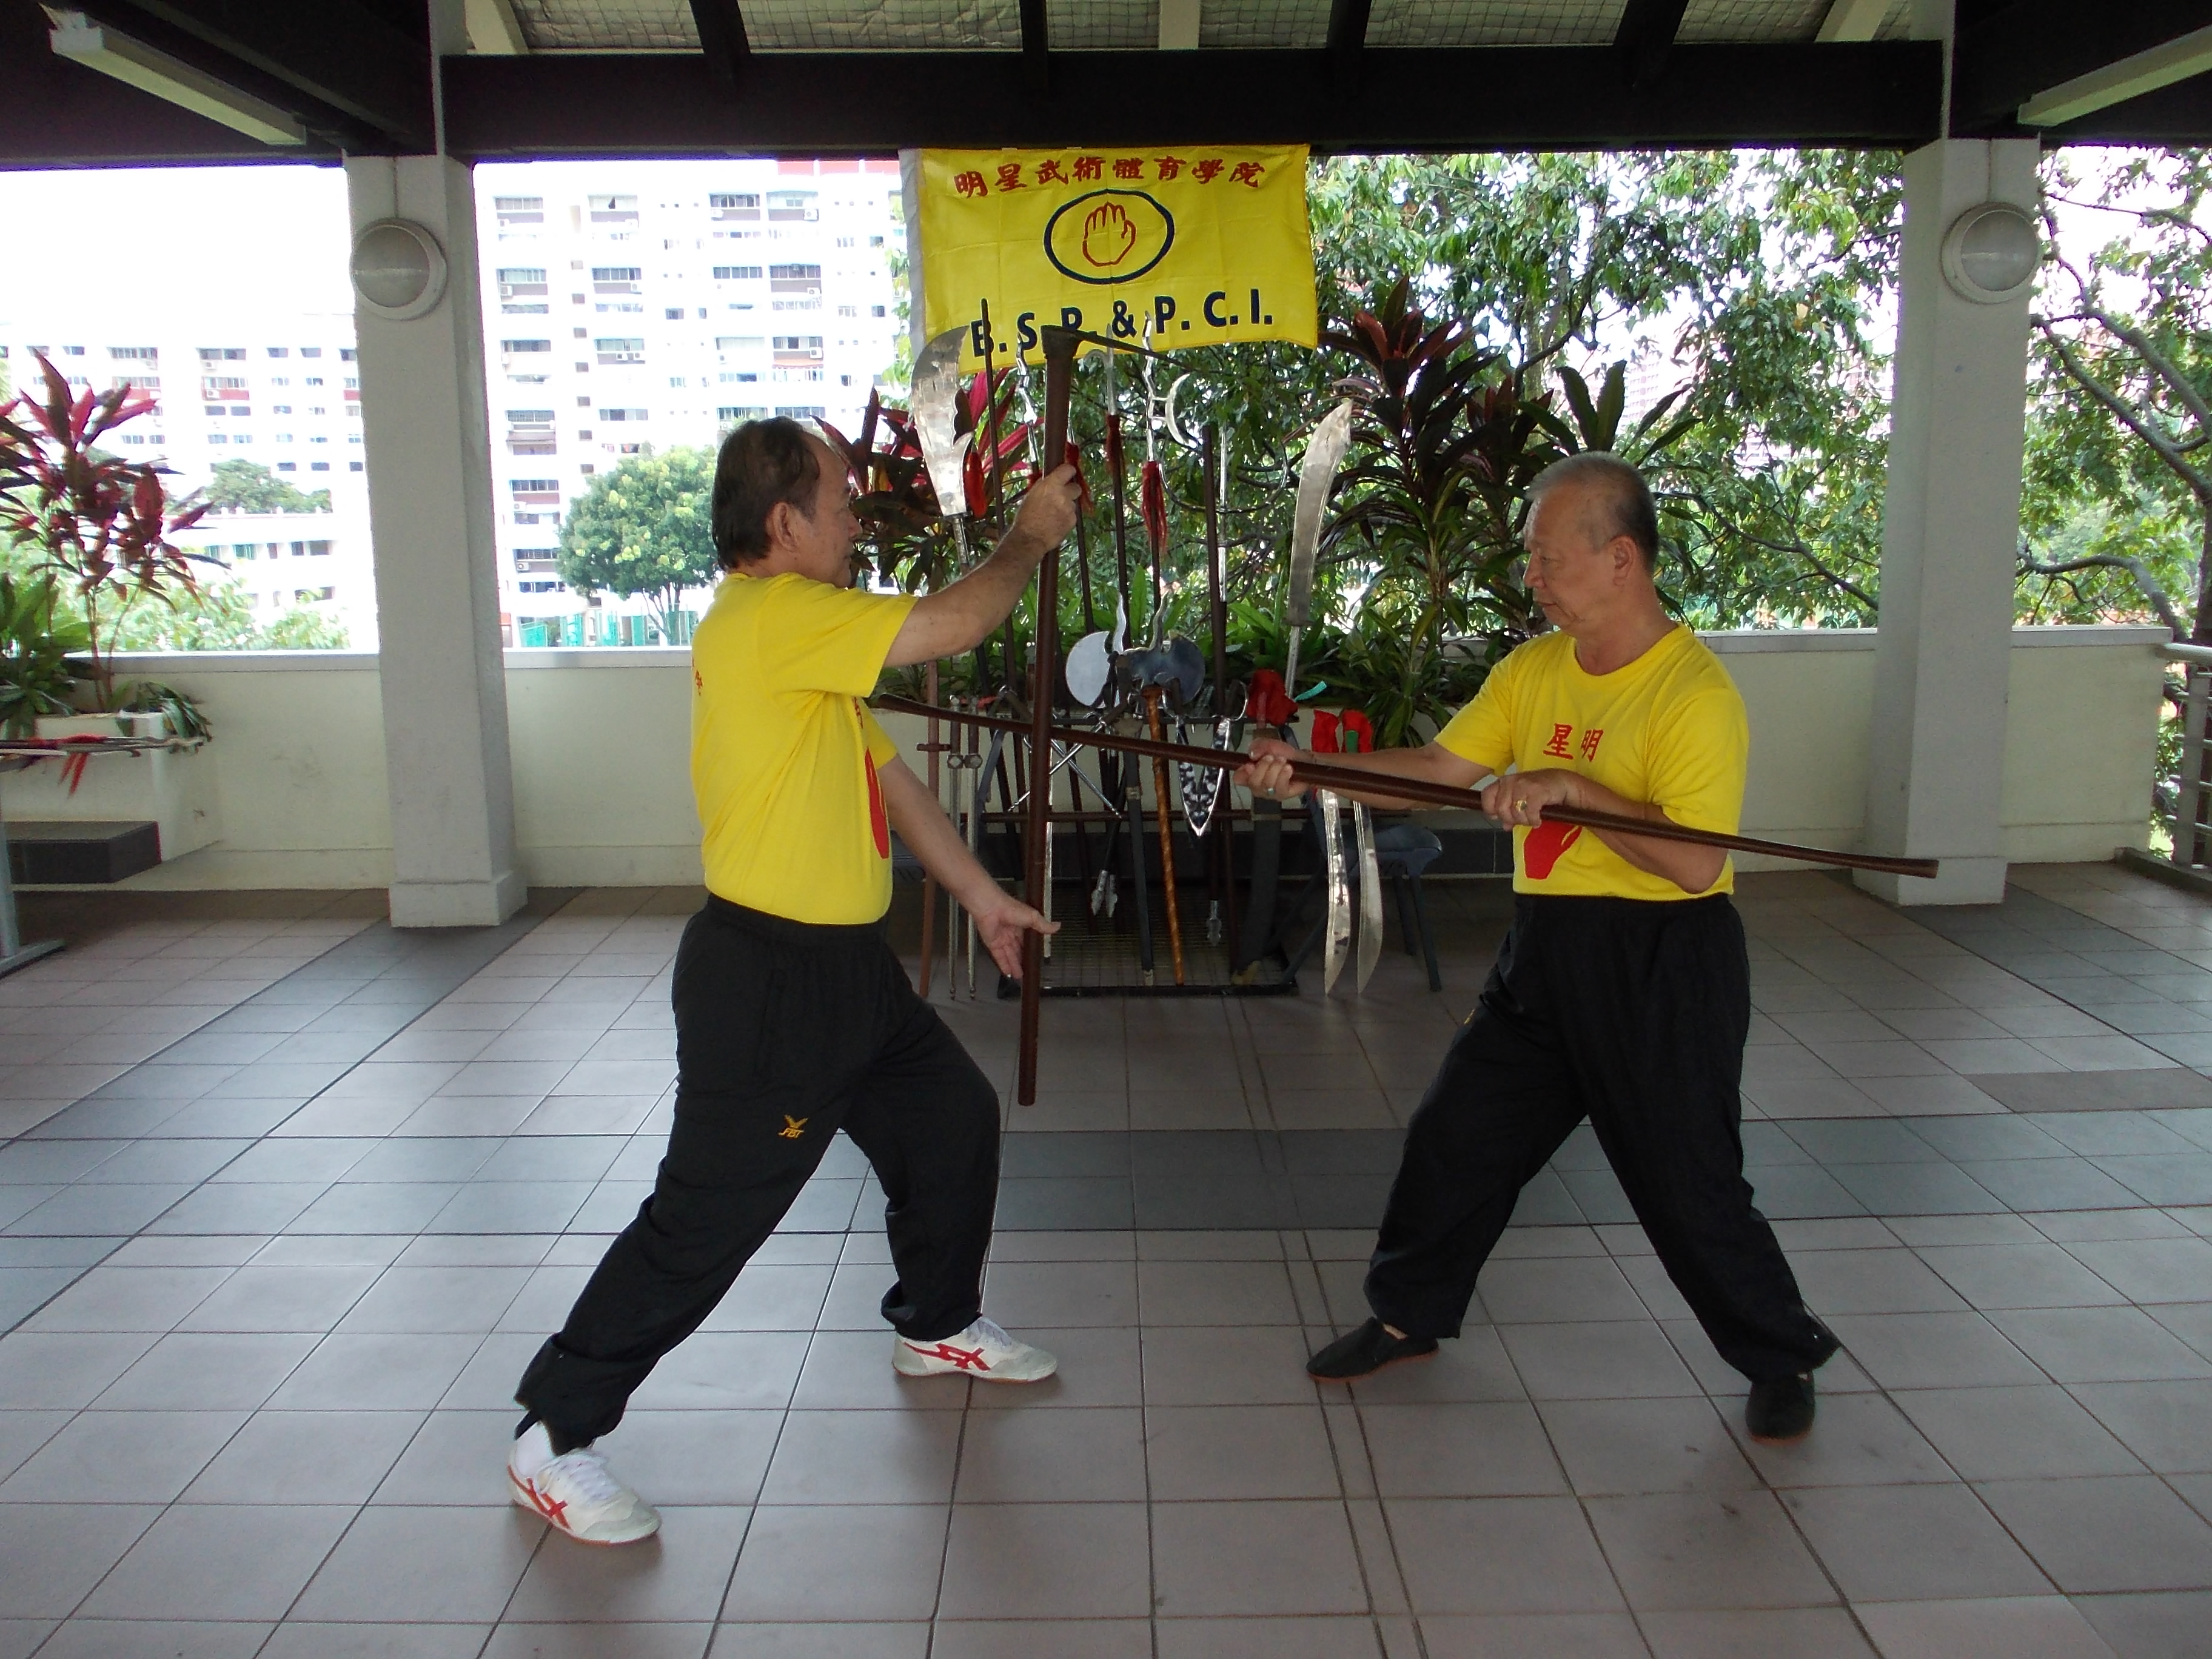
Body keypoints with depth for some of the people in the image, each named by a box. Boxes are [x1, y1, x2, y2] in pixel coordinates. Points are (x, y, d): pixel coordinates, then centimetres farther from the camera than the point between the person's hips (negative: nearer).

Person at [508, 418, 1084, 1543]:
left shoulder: (807, 641, 15)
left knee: (954, 1116, 20)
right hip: (765, 974, -10)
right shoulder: (769, 616, -19)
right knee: (706, 1217, -4)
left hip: (846, 965, 10)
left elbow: (886, 776, 20)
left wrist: (982, 896, 22)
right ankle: (552, 1437, 11)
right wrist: (1031, 537, -5)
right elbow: (951, 626, -23)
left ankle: (937, 1325, 42)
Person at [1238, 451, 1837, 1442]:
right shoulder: (1533, 670, 6)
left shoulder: (1694, 692, -18)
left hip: (1662, 965, -7)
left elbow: (1695, 863, -25)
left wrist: (1574, 788, -30)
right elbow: (1438, 769, 5)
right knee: (1456, 1135, 12)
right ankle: (1411, 1314, 33)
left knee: (1689, 1183, 3)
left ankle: (1783, 1359, 29)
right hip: (1544, 950, 7)